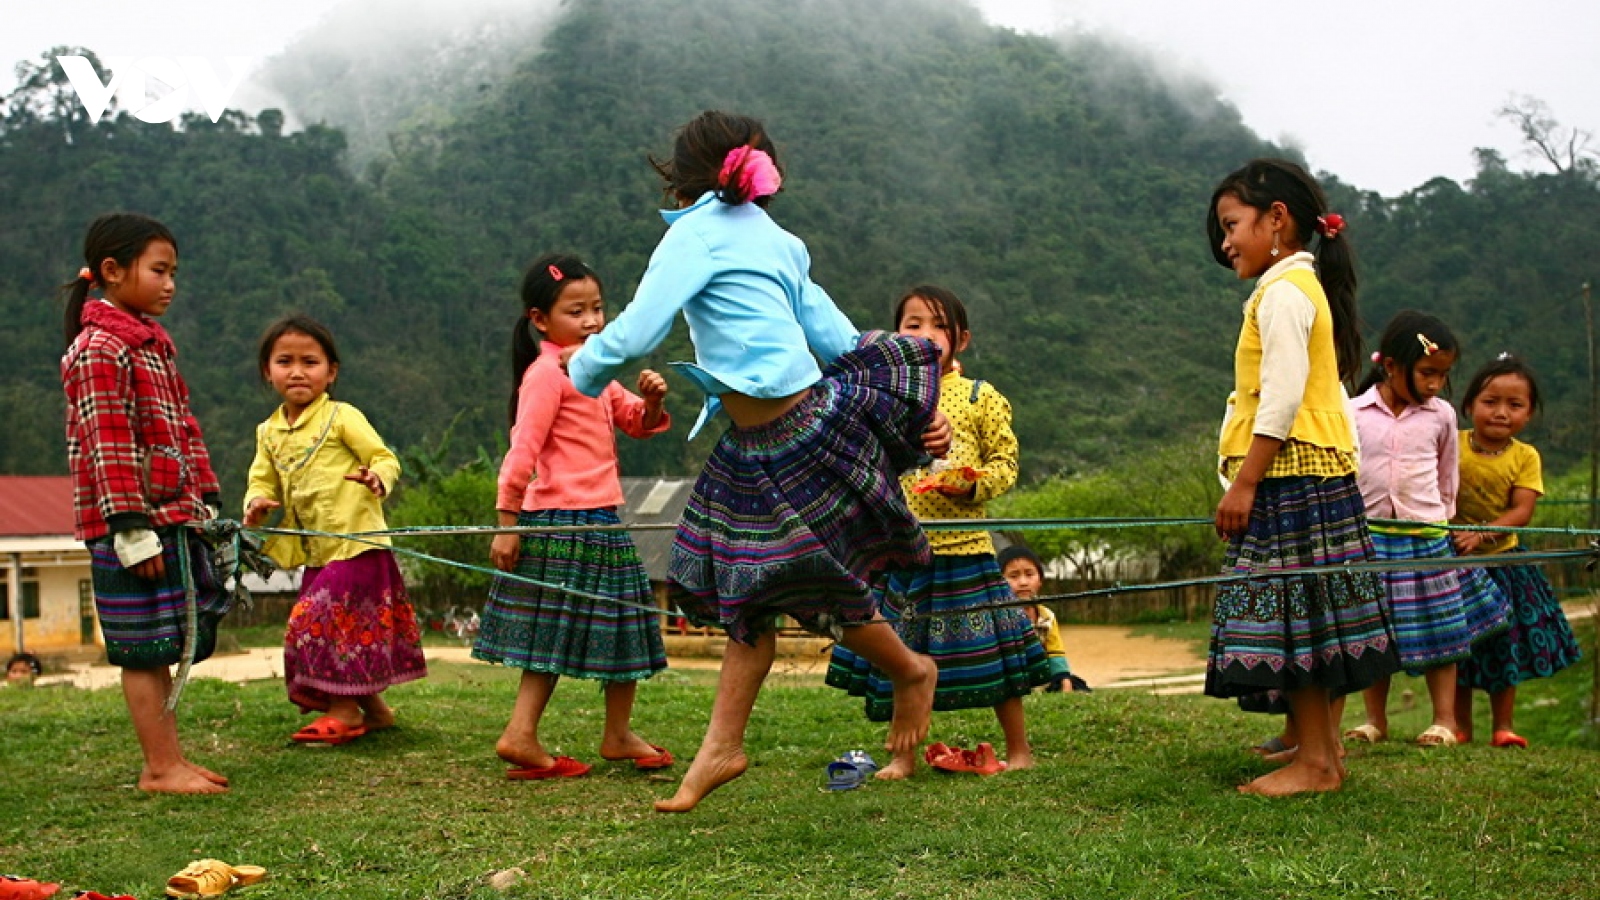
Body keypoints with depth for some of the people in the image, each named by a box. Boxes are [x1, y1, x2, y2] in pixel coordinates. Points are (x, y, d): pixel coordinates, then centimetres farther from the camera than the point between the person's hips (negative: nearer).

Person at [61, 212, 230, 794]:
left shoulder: (154, 343, 17)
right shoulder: (99, 349, -12)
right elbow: (106, 447, -17)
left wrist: (207, 501, 18)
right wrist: (132, 528, -21)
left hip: (175, 521, 9)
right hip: (135, 526, -9)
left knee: (164, 647, 12)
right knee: (144, 649, -2)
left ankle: (170, 760, 20)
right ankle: (159, 768, 5)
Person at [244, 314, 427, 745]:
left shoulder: (342, 417, -8)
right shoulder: (269, 432, 11)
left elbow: (384, 457, -10)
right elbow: (262, 480, 13)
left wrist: (378, 477, -33)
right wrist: (257, 501, -10)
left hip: (356, 544, -7)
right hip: (314, 554, 7)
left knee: (318, 622, -10)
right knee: (351, 628, 11)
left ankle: (345, 711, 4)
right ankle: (373, 708, 26)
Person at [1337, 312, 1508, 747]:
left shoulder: (1441, 416, 1)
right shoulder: (1354, 414, -4)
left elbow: (1448, 480, 13)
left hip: (1428, 538, 1)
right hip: (1370, 538, 0)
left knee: (1440, 630, 4)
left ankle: (1444, 719, 13)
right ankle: (1375, 719, 17)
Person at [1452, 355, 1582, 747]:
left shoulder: (1525, 457, -7)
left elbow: (1522, 511, -15)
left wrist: (1482, 534, -29)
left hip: (1502, 560, 1)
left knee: (1507, 647, 8)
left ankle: (1502, 726, 20)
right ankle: (1460, 726, 18)